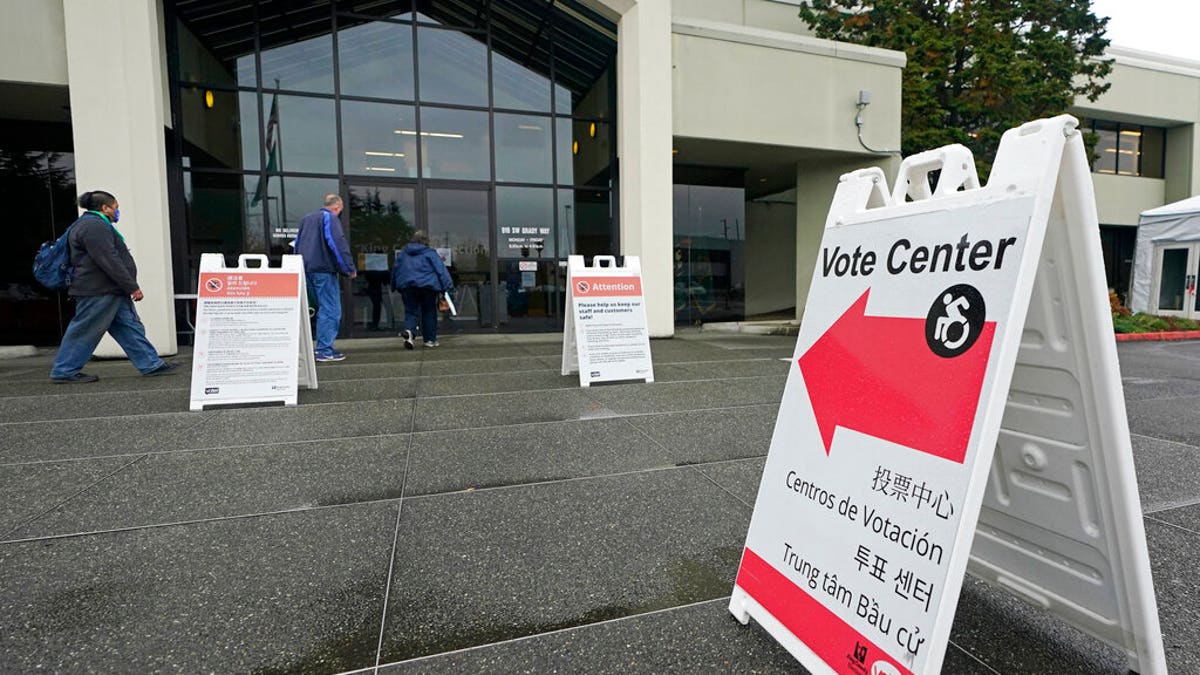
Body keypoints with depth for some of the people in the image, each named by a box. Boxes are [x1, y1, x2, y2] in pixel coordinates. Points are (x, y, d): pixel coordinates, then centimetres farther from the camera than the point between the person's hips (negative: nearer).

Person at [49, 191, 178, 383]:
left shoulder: (97, 225, 20)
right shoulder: (93, 226, -15)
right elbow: (110, 261, -23)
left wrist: (129, 287, 20)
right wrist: (132, 287, -21)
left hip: (112, 291, 11)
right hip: (98, 292, -11)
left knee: (130, 327, 7)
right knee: (85, 331, -1)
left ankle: (152, 365, 7)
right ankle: (64, 371, 10)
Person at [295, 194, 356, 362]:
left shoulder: (306, 219, 21)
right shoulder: (330, 218, -5)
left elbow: (297, 244, 24)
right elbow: (338, 244, -17)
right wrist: (350, 268, -15)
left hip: (307, 270, 9)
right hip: (324, 270, -9)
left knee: (324, 308, 17)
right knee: (331, 310, -6)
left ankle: (322, 347, 19)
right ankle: (324, 350, -7)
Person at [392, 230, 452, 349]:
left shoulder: (403, 252, 12)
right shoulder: (430, 253, -1)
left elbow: (395, 270, 18)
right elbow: (440, 270, -7)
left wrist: (395, 286, 28)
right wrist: (447, 285, -8)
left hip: (407, 286, 3)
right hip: (428, 285, -3)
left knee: (411, 311, 7)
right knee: (429, 312, 9)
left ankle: (408, 330, -22)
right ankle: (430, 339, 12)